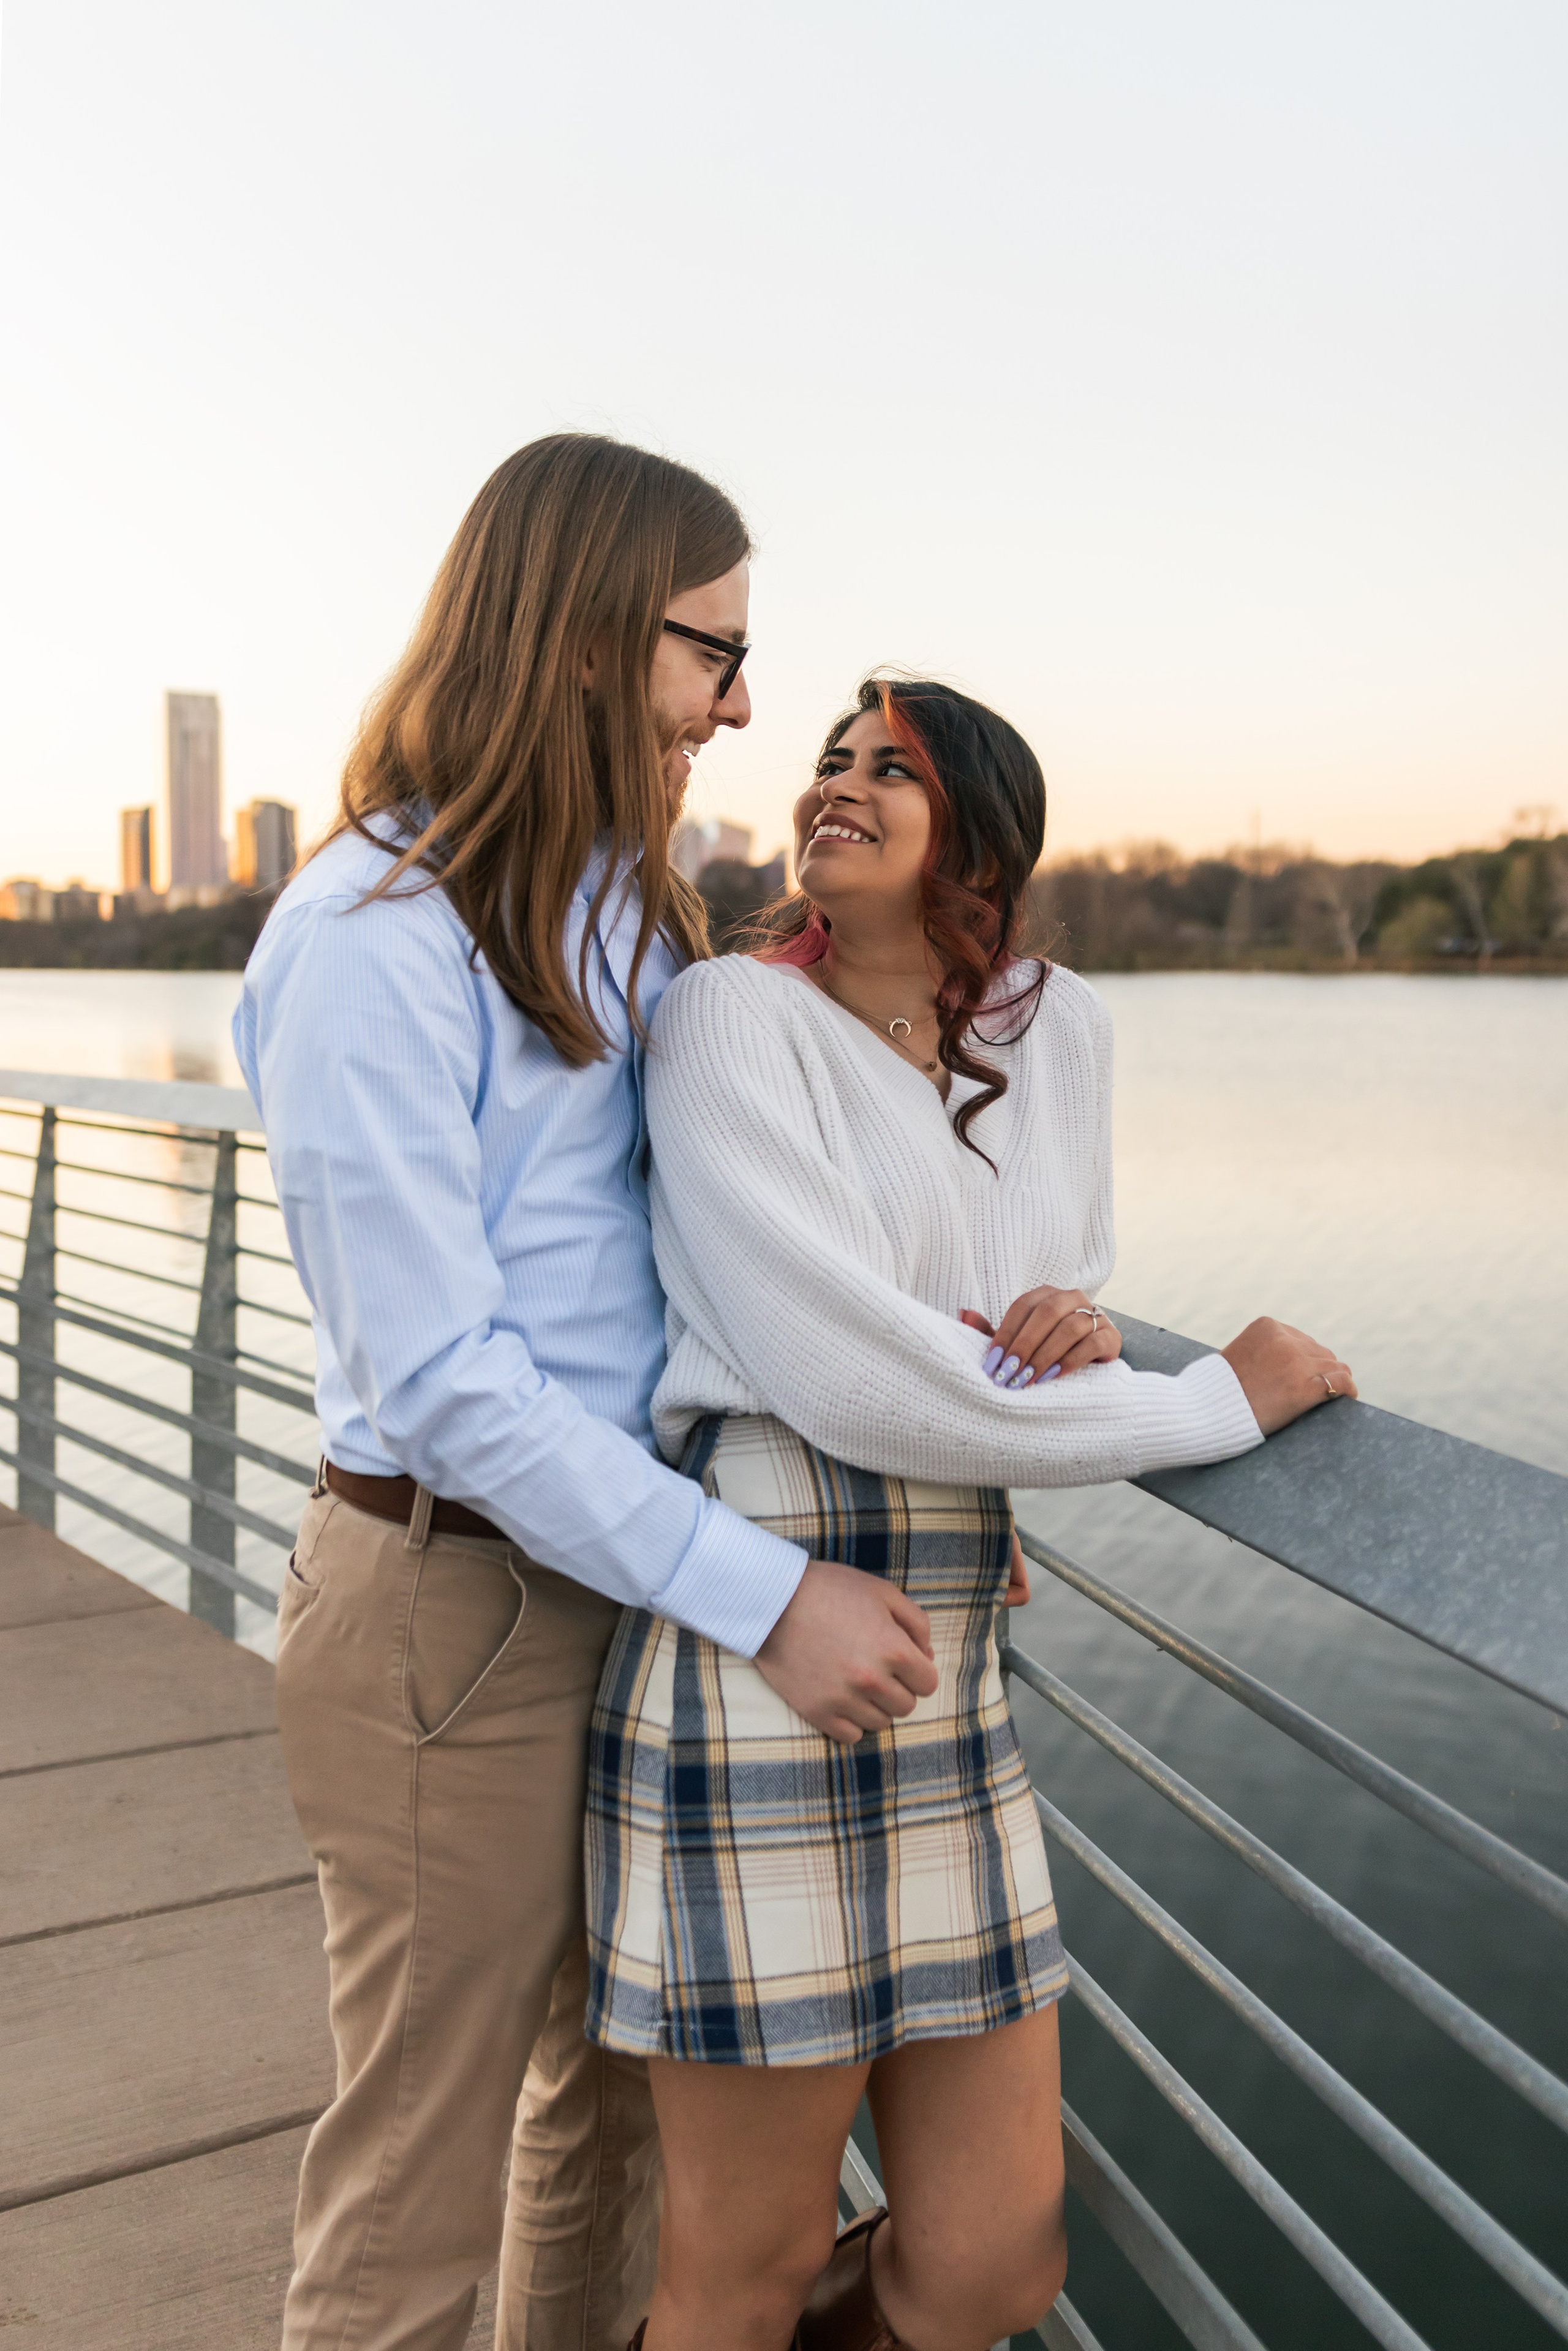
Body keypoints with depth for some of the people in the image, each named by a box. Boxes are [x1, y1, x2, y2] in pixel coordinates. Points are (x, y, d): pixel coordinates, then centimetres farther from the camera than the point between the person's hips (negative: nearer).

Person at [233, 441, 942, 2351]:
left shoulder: (626, 913, 9)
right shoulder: (368, 942, -17)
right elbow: (443, 1378, -20)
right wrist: (760, 1593, -19)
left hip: (639, 1566, 8)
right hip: (455, 1609, -8)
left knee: (623, 2086, 25)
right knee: (421, 2184, 11)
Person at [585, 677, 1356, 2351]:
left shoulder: (1059, 1033, 9)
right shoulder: (730, 1017, -8)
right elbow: (845, 1375, -17)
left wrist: (1074, 1333, -6)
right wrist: (1217, 1404, -8)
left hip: (949, 1689, 6)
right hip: (758, 1667, -5)